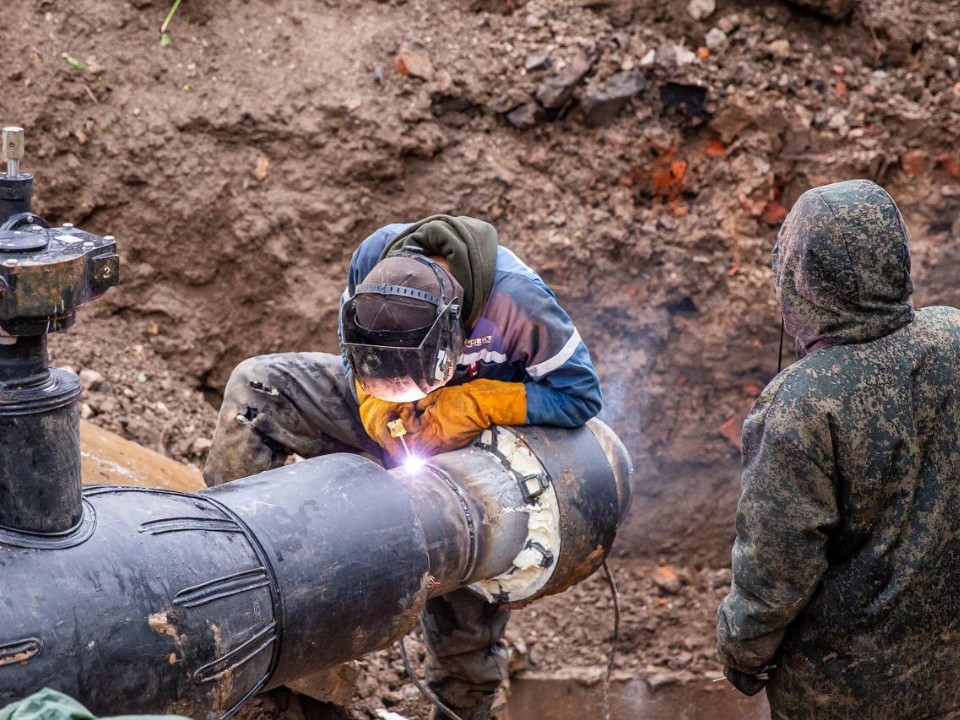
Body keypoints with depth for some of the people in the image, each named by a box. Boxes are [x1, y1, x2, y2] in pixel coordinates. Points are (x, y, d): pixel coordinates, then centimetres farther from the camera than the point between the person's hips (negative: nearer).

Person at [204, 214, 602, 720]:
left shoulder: (517, 299, -38)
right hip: (390, 421, 3)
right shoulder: (376, 255, -26)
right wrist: (375, 402, -24)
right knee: (257, 385, -17)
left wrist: (477, 404, -33)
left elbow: (580, 394, -25)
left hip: (483, 432, -3)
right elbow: (356, 354, -4)